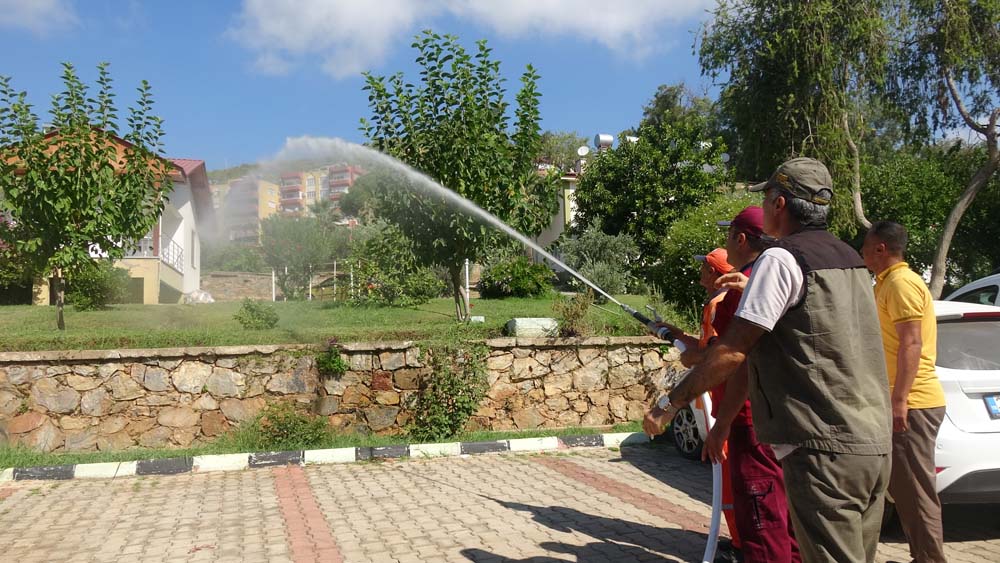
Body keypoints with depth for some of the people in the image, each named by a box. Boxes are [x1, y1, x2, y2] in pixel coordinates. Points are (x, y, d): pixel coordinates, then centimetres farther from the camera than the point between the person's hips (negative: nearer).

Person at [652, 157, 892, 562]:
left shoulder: (781, 259, -10)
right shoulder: (850, 259, 15)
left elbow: (733, 350, -14)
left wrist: (674, 400, -4)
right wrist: (754, 289, 28)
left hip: (823, 449, -9)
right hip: (874, 445, 9)